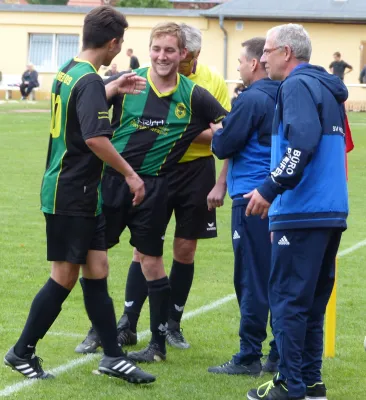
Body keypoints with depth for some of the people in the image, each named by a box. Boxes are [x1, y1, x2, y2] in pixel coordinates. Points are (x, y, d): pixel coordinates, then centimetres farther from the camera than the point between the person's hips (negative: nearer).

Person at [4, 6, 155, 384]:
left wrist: (113, 90, 31)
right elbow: (95, 137, -29)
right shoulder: (90, 81, -19)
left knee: (96, 268, 9)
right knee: (65, 276, -1)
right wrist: (130, 174, -22)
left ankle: (112, 356, 12)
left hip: (80, 195, 9)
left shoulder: (68, 72, 9)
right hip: (71, 194, -9)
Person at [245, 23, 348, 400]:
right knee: (312, 301, 13)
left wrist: (270, 189, -21)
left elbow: (302, 144, -24)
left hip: (301, 213, -9)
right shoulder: (327, 89, 18)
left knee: (287, 298, -4)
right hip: (332, 211, 9)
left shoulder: (298, 86, -10)